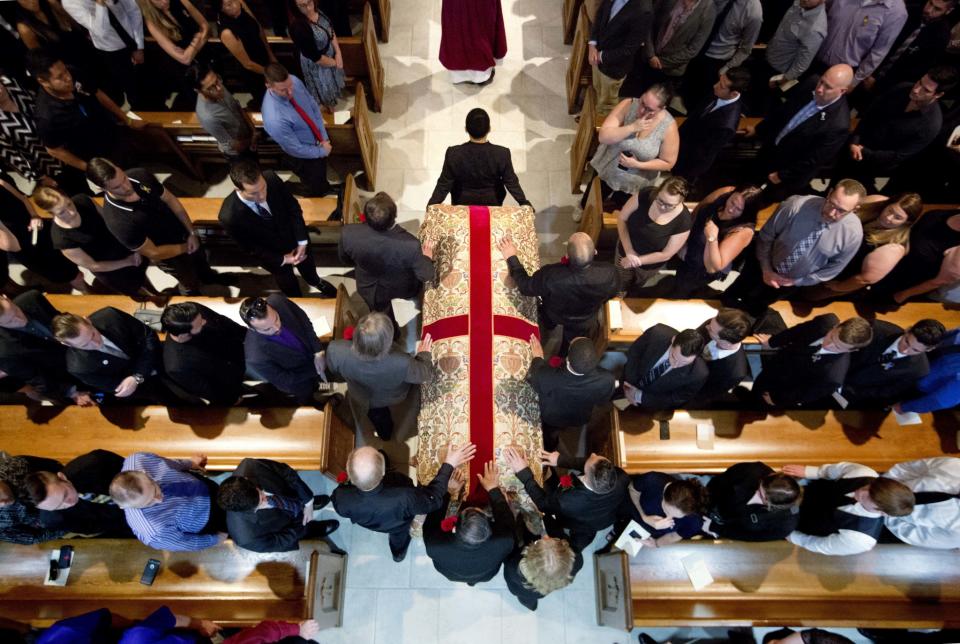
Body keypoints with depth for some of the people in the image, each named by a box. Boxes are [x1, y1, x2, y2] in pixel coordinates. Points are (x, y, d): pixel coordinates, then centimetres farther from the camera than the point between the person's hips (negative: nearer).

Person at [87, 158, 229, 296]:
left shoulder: (141, 175, -24)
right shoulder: (117, 221, -38)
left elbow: (170, 200, -9)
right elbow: (153, 253, -29)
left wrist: (191, 232, -13)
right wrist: (185, 247, -17)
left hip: (182, 230, 5)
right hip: (168, 254, -5)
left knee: (200, 257, 33)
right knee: (190, 282, 22)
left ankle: (208, 276, 68)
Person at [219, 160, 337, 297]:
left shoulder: (271, 179, -30)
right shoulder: (229, 217, -36)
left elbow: (293, 207, -14)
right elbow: (251, 248, -20)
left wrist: (302, 242, -17)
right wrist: (282, 260, -17)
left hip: (294, 236, 3)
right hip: (272, 254, -2)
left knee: (307, 264, 32)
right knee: (287, 282, 25)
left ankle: (315, 281, 67)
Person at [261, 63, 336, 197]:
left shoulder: (294, 81, -23)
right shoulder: (274, 118, -41)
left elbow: (313, 106, -7)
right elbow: (296, 149, -28)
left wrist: (324, 137, -12)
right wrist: (322, 151, -15)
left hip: (318, 141, 6)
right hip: (302, 157, -6)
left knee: (322, 171, 35)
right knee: (313, 187, 22)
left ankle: (325, 188, 67)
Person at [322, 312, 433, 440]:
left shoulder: (336, 351, -43)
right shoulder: (401, 363, -47)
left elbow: (332, 372, -16)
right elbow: (425, 374, -22)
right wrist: (424, 354, -1)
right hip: (394, 398, 0)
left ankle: (384, 430, 62)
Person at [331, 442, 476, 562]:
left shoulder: (341, 497, -41)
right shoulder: (403, 498, -49)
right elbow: (433, 498, -28)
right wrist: (449, 465, -24)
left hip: (363, 522, 2)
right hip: (397, 527, -2)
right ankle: (399, 552, 66)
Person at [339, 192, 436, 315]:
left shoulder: (348, 233, -34)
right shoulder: (410, 245, -42)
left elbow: (345, 259, -10)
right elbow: (426, 276, -22)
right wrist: (427, 257, -1)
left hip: (368, 289, 2)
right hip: (403, 290, -2)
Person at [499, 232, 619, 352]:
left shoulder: (550, 275, -46)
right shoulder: (609, 273, -39)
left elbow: (525, 287, -25)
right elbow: (613, 293, -15)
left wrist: (512, 257, -16)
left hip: (553, 316, -2)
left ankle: (548, 324, 67)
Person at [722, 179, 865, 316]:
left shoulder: (853, 232, -26)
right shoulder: (796, 205, -30)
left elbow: (833, 268, -9)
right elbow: (766, 236, -14)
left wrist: (796, 281, -8)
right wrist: (766, 270, -11)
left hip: (791, 281, 0)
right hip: (768, 268, 0)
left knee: (752, 310, 8)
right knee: (729, 298, 9)